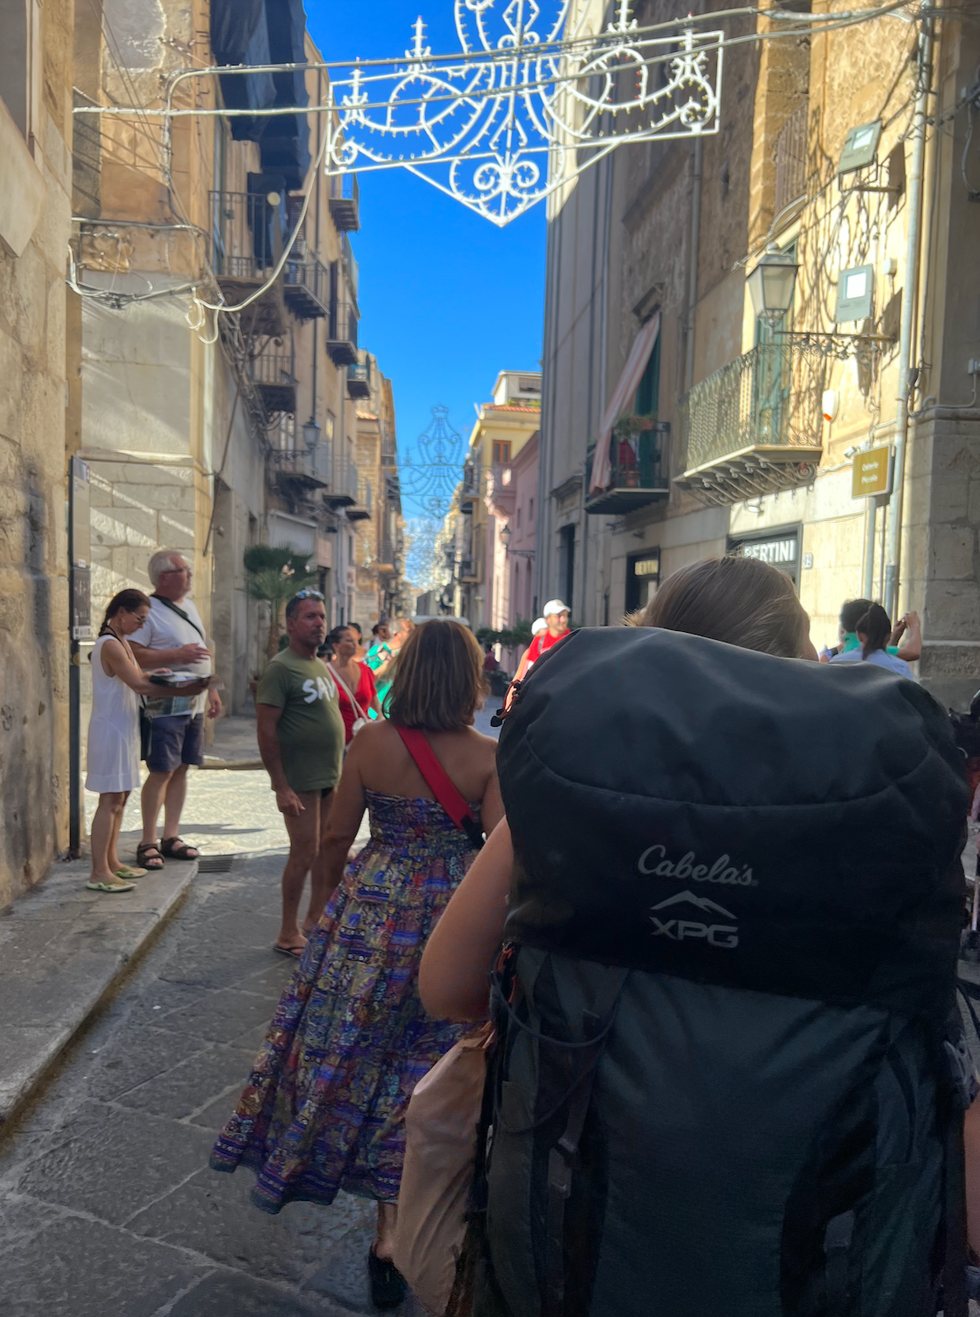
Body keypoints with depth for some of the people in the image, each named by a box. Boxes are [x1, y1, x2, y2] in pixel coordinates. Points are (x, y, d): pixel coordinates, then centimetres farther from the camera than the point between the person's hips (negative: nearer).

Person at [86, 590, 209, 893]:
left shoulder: (121, 642, 14)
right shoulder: (110, 645, -17)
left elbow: (137, 680, 15)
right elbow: (139, 685, -20)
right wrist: (183, 690, -19)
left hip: (123, 729, 10)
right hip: (110, 730, -10)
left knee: (120, 798, 14)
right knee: (110, 800, -7)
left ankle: (111, 862, 23)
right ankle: (99, 873, -2)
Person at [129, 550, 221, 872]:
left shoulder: (189, 606, 16)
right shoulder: (148, 610, -10)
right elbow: (132, 655, -20)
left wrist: (212, 690, 19)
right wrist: (178, 655, -21)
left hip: (194, 704, 8)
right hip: (165, 707, -8)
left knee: (181, 769, 11)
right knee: (162, 771, -5)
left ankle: (171, 837, 20)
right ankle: (148, 843, 6)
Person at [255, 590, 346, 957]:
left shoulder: (322, 666, 14)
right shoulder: (280, 668, -13)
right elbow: (266, 731, -17)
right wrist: (281, 787, -20)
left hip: (330, 778, 8)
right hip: (301, 781, -8)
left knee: (329, 851, 12)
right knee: (304, 853, -3)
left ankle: (315, 921, 27)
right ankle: (288, 935, 12)